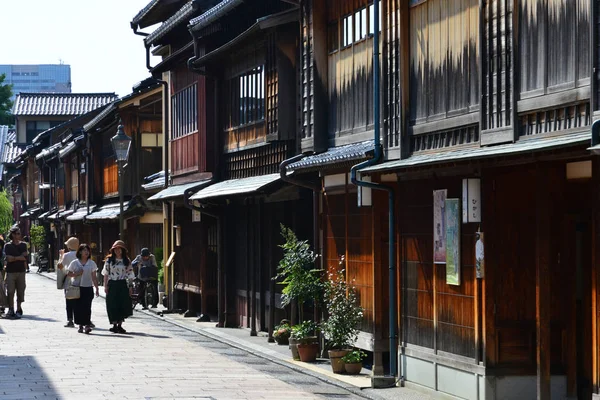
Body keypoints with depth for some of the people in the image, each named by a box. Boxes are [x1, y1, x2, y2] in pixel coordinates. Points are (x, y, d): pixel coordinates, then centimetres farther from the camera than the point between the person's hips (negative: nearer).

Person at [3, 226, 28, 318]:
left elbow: (24, 257, 1)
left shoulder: (23, 245, 10)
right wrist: (19, 258, -5)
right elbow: (8, 259, -8)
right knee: (10, 292, -6)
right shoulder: (7, 246, 3)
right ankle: (11, 310, -4)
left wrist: (13, 258, -5)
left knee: (20, 291, 1)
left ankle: (19, 310, 8)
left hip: (21, 272, 2)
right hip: (11, 272, -2)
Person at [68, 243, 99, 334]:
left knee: (87, 306, -11)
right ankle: (80, 325, 11)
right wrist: (76, 274, -12)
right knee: (78, 307, 0)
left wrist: (97, 289, 4)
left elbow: (94, 277, 8)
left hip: (88, 288, 0)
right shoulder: (74, 263, 3)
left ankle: (87, 325, -15)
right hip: (77, 288, 0)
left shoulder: (91, 263, 6)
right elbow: (69, 274, 8)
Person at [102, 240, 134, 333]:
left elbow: (129, 275, 7)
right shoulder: (109, 260, 4)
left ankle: (119, 325, 7)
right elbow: (106, 274, 4)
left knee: (123, 305, -2)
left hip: (122, 285, 1)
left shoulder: (126, 261, 6)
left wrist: (130, 286, 1)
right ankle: (114, 325, 6)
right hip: (112, 285, -1)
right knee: (112, 305, -2)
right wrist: (105, 286, -2)